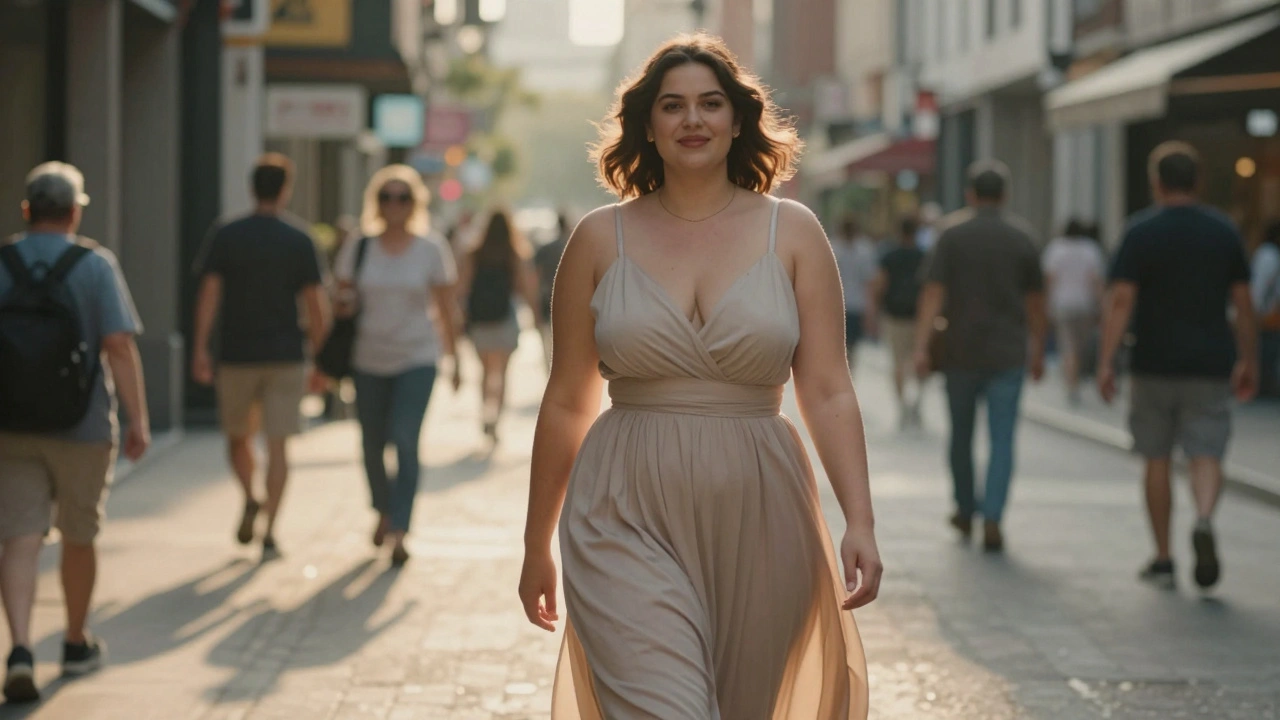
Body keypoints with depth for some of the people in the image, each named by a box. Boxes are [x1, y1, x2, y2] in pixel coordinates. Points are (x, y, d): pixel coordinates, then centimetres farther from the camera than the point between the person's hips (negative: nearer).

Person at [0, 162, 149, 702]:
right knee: (78, 538, 15)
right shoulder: (95, 265, -7)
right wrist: (138, 419, -11)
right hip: (82, 426, -1)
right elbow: (119, 346, -14)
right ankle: (77, 645, 30)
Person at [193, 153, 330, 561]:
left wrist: (200, 348, -8)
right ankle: (270, 531, -7)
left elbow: (209, 293, -8)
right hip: (285, 357, -1)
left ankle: (251, 499, -4)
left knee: (238, 438, 18)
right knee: (278, 446, 0)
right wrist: (313, 348, 12)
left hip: (236, 355, 1)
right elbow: (318, 308, -3)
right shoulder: (299, 241, -1)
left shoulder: (225, 236, 0)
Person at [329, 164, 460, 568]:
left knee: (405, 440, -15)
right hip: (369, 360, 2)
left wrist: (453, 358, 6)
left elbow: (444, 308, 4)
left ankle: (399, 533, -15)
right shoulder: (359, 250, 3)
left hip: (417, 358, -2)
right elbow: (343, 300, 9)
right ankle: (384, 511, 35)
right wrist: (344, 303, -15)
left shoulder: (431, 250, 0)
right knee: (372, 444, 9)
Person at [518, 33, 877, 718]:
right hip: (629, 524, -1)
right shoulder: (600, 238, 4)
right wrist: (537, 545, 11)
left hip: (757, 526, 2)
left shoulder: (793, 232, 4)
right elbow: (567, 404, 8)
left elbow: (828, 392, 1)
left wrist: (859, 520, -10)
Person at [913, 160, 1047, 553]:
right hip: (1008, 354, 0)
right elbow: (1034, 299, 7)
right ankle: (992, 520, -13)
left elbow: (933, 292, -11)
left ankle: (965, 511, 30)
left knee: (962, 434, 16)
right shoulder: (1021, 236, 2)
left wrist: (921, 347, -14)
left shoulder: (952, 233, -3)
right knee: (1002, 440, -1)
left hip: (960, 351, 0)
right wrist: (1037, 351, 17)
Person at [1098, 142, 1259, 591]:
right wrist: (1248, 361, 13)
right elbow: (1242, 302, 5)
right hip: (1211, 367, 1)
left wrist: (1106, 362, -12)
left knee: (1157, 460, 10)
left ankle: (1163, 559, 14)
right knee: (1206, 455, 1)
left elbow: (1121, 301, -12)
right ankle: (1203, 521, -29)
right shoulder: (1225, 232, 4)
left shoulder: (1142, 233, -5)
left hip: (1154, 365, -1)